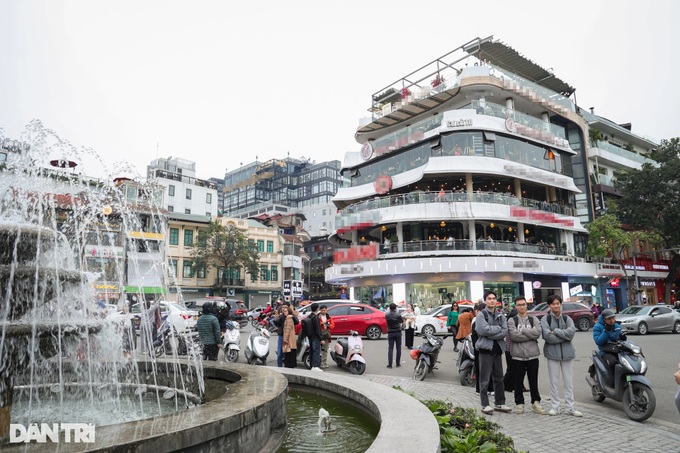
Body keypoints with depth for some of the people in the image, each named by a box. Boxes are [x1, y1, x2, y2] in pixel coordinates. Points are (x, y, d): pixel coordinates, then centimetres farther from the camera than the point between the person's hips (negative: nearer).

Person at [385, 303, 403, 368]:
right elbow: (400, 322, -3)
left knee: (390, 348, 4)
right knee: (398, 348, 9)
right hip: (398, 332, -1)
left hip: (390, 333, 1)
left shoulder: (387, 315, -6)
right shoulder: (398, 315, -12)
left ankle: (390, 364, -2)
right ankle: (398, 363, 12)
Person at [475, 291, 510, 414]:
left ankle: (499, 403, 21)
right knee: (485, 379, 0)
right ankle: (485, 405, 7)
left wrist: (490, 334, -15)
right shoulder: (481, 314, -3)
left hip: (497, 349, 5)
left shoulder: (500, 315, 11)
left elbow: (505, 332, -3)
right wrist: (498, 328, -9)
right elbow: (482, 330, -18)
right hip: (485, 349, -5)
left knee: (499, 378, 11)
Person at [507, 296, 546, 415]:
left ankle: (536, 402, 23)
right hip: (517, 355, -1)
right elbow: (513, 335, -14)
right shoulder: (512, 320, 1)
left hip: (532, 355, 1)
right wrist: (530, 335, -10)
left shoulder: (534, 319, 7)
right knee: (518, 381, 7)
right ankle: (519, 403, 18)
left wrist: (522, 331, -12)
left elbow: (537, 332, -11)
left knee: (533, 381, 9)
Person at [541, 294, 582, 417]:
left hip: (567, 352, 2)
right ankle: (555, 406, 15)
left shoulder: (567, 318, 7)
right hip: (552, 353, -2)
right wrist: (565, 335, -12)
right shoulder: (545, 319, -1)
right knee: (554, 382, 5)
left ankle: (570, 407, 16)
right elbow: (548, 336, -14)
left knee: (569, 381, 7)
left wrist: (556, 331, -14)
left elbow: (572, 331, -11)